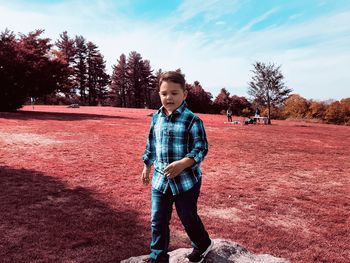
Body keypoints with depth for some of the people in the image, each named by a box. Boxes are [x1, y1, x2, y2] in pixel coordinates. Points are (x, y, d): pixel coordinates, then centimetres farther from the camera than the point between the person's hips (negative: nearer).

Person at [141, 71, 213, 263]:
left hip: (187, 180, -4)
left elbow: (201, 149, -16)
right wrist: (147, 167, 20)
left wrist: (182, 164, -30)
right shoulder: (156, 118, 4)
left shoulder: (192, 120, -14)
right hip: (160, 179, 5)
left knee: (188, 218, 14)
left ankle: (203, 245, 44)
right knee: (158, 221, 10)